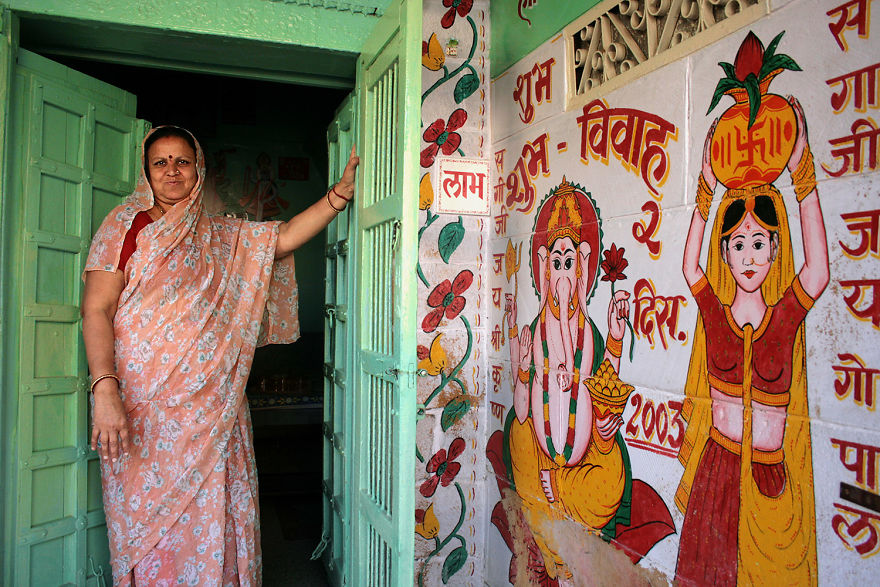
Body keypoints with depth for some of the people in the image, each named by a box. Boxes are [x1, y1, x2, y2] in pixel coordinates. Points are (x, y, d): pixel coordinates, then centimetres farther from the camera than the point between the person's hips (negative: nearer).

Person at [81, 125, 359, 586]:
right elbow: (96, 309, -6)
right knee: (149, 523, 3)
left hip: (211, 406, 4)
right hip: (143, 407, -3)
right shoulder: (128, 225, 2)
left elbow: (286, 237, 6)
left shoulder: (222, 237, 15)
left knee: (210, 521, 6)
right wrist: (104, 391, -18)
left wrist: (342, 190, -3)